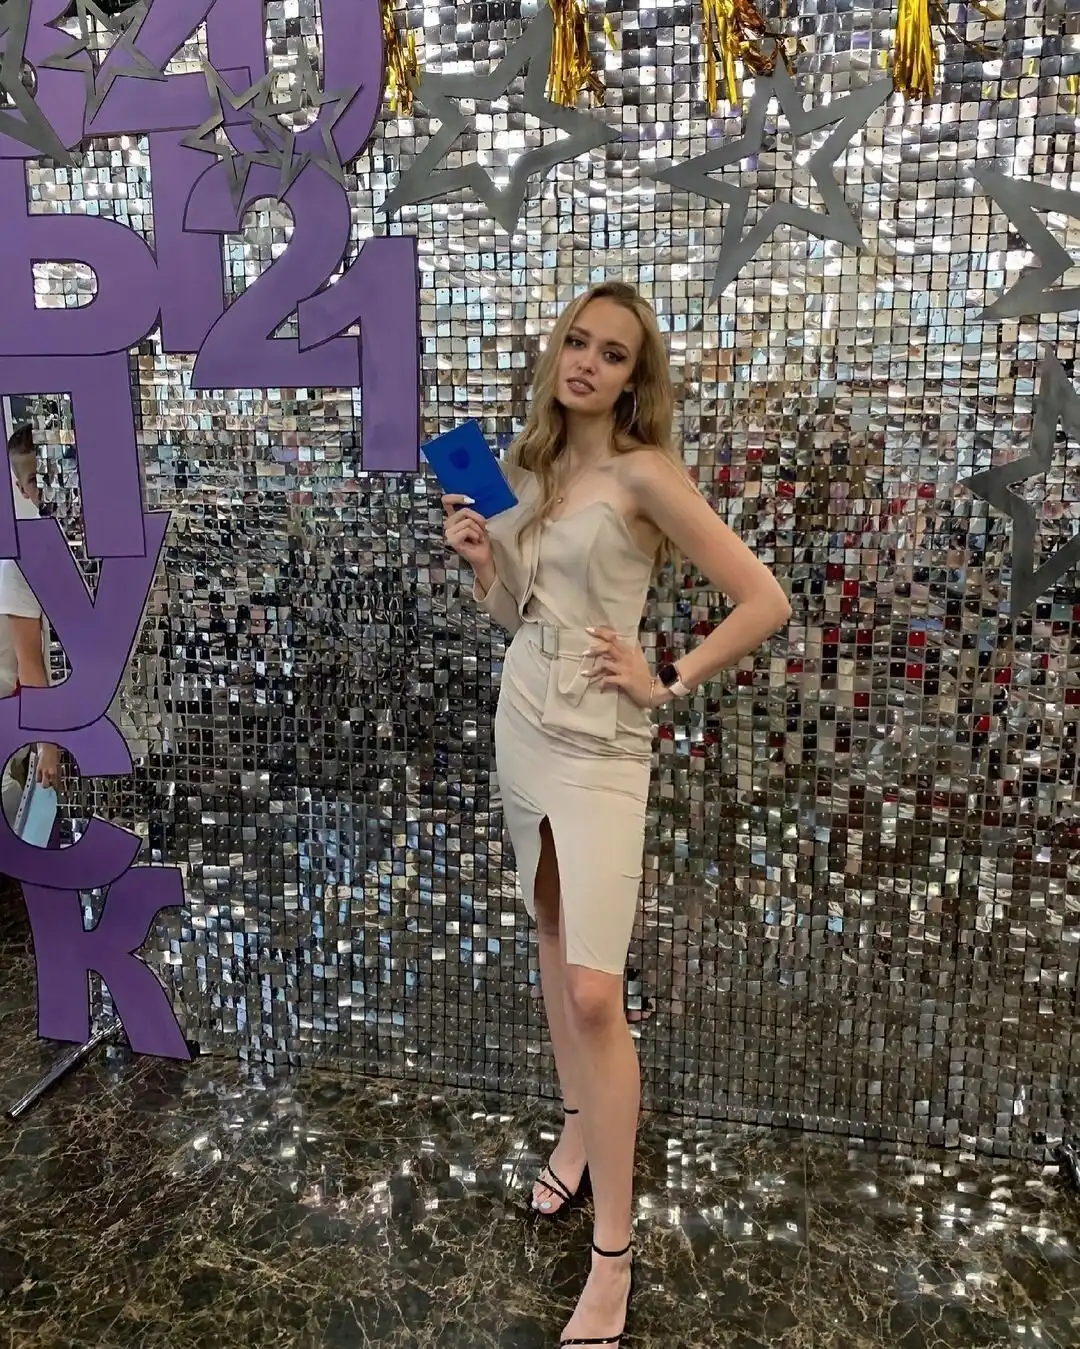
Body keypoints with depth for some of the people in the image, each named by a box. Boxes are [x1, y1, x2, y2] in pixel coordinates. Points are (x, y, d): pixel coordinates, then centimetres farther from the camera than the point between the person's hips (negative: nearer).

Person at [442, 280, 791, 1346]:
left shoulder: (643, 473, -12)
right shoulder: (530, 468, 8)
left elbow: (765, 601, -16)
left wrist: (668, 684, -13)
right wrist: (480, 561, -2)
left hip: (599, 748, -7)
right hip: (520, 727, 7)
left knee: (595, 994, -9)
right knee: (552, 941, 18)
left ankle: (612, 1259, 6)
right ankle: (578, 1129, 40)